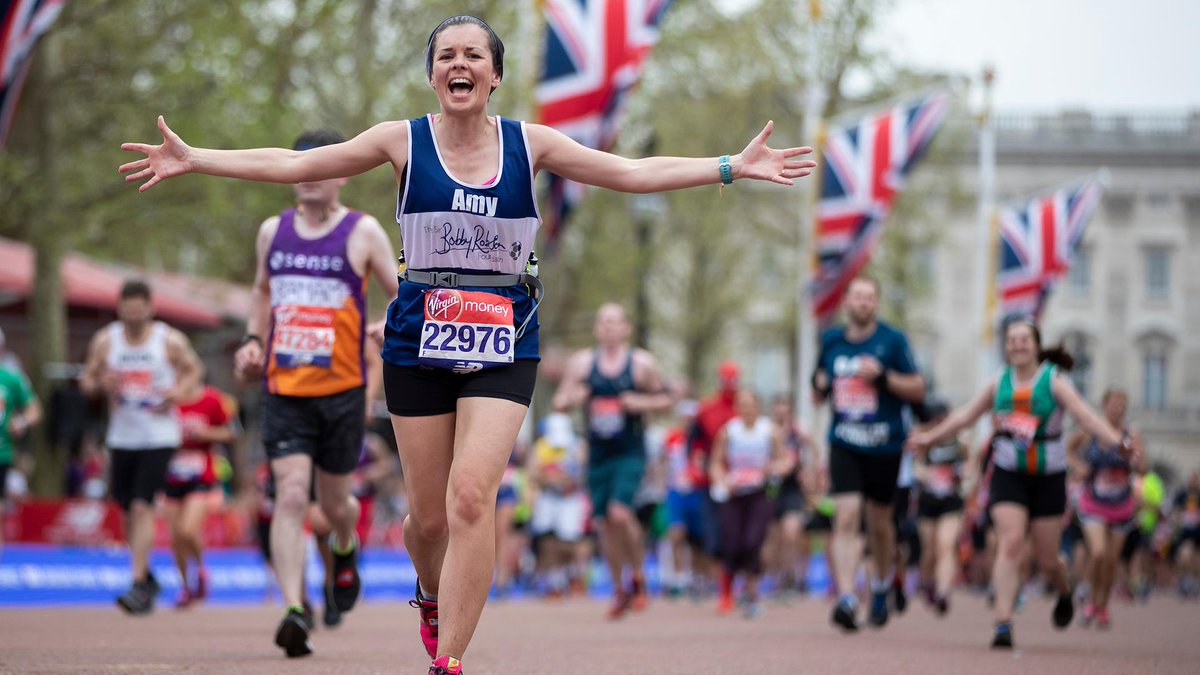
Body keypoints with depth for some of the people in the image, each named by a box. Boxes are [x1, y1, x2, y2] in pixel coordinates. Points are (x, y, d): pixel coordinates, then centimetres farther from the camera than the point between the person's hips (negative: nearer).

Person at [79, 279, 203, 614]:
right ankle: (148, 578, 29)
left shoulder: (170, 341, -5)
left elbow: (193, 369, 9)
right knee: (128, 508, 10)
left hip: (159, 438, -4)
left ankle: (138, 584, -14)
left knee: (142, 506, -14)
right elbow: (87, 382, 8)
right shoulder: (105, 341, 1)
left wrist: (178, 390, -11)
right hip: (121, 436, 4)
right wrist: (101, 385, -15)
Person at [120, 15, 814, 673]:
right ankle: (432, 594, 42)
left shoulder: (530, 143, 3)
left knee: (471, 498, -18)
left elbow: (633, 173, 4)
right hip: (419, 342, 0)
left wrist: (734, 166, -3)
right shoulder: (404, 141, 0)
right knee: (429, 516, 6)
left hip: (503, 346, 0)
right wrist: (192, 159, -7)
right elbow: (293, 164, 0)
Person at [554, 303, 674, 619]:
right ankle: (620, 590, 23)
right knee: (604, 522, 5)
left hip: (630, 453, -4)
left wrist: (642, 403, -13)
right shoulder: (582, 363, 4)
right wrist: (572, 398, -14)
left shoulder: (641, 363, -2)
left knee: (619, 513, -22)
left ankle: (638, 576, 1)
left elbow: (665, 399, 6)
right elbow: (559, 402, 8)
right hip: (598, 454, 4)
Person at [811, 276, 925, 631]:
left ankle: (882, 585, 38)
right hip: (844, 444, 1)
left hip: (884, 445, -1)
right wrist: (820, 386, -3)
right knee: (846, 518, -14)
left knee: (879, 520, 12)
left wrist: (883, 376, -18)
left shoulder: (892, 340, -3)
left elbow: (918, 389, -4)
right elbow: (819, 392, 21)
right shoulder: (831, 341, 8)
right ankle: (847, 599, -21)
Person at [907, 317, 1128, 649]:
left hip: (1048, 477, -1)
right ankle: (1003, 625, -20)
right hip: (1008, 475, 1)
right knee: (1010, 544, -17)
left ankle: (1064, 594, 40)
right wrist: (931, 437, 22)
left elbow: (1086, 417, -18)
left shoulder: (1054, 382, -6)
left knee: (1047, 559, 5)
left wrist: (1116, 441, -35)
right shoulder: (1000, 382, 3)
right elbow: (966, 415, 17)